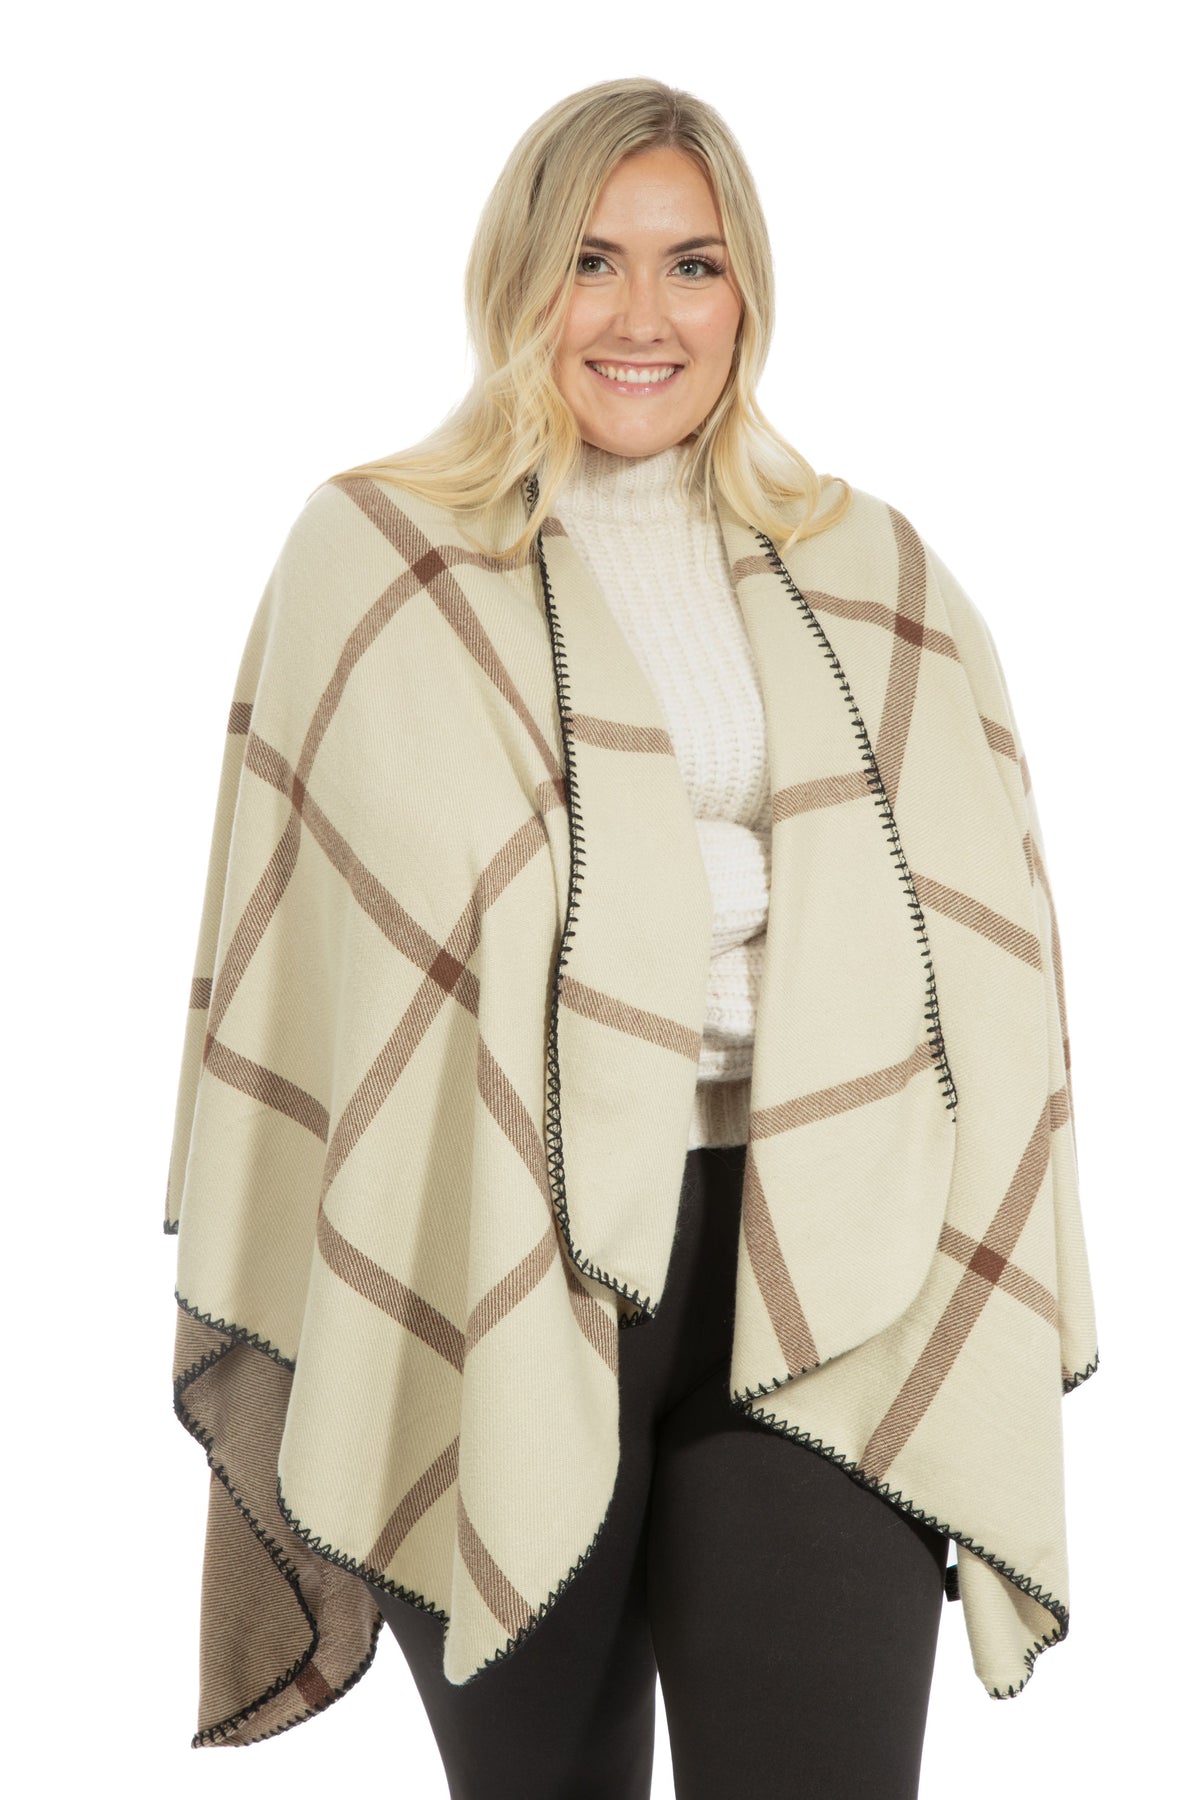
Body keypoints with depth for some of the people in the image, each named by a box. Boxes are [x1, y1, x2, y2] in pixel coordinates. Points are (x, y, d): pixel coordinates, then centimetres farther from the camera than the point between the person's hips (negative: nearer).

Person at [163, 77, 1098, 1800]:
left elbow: (986, 939, 11)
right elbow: (295, 943, 2)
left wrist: (992, 1305, 4)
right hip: (493, 1273, -1)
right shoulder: (378, 560, 5)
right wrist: (285, 1317, -2)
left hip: (816, 1278, 2)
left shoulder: (875, 582, 13)